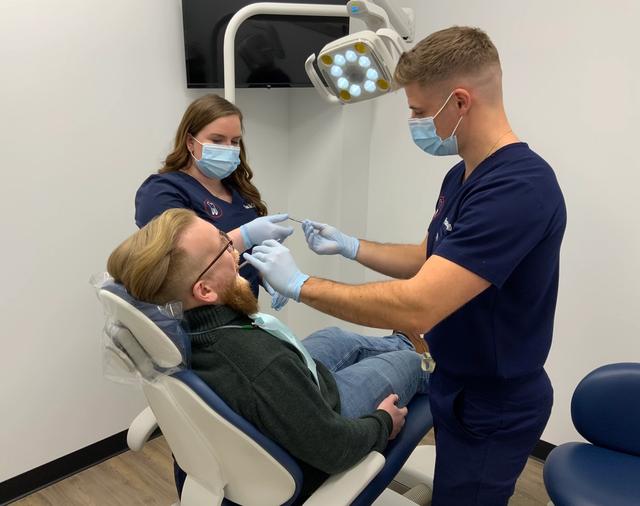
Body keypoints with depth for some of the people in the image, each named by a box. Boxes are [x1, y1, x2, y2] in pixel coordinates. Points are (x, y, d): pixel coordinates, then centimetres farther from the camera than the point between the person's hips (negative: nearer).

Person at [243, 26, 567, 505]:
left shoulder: (519, 188, -30)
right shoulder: (461, 176, 3)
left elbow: (416, 307, -37)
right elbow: (429, 261, 14)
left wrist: (300, 283, -27)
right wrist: (349, 245, 3)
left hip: (493, 409, -9)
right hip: (460, 388, 9)